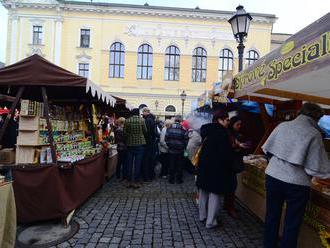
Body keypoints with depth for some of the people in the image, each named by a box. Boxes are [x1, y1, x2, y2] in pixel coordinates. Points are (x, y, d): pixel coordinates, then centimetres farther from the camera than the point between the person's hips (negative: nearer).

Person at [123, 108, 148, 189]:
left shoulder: (127, 121, -2)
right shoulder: (142, 120, -7)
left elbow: (125, 133, -2)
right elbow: (145, 132, -1)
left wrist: (126, 141, 13)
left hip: (130, 144, 2)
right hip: (140, 144, -2)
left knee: (129, 163, 11)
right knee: (138, 163, 5)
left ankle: (129, 181, 18)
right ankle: (136, 182, 10)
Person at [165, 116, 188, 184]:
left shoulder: (169, 128, -6)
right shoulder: (183, 129, -11)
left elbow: (166, 138, -4)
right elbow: (185, 139, -7)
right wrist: (183, 147, 9)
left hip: (171, 150, 2)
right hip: (180, 150, -1)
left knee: (172, 165, 12)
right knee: (179, 165, 12)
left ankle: (171, 179, 20)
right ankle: (179, 179, 20)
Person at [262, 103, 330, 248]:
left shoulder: (282, 126, 1)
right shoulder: (313, 133, -9)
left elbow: (267, 149, 7)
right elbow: (316, 167, -10)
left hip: (273, 176, 4)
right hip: (296, 182, -4)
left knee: (272, 216, 20)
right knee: (292, 224, 14)